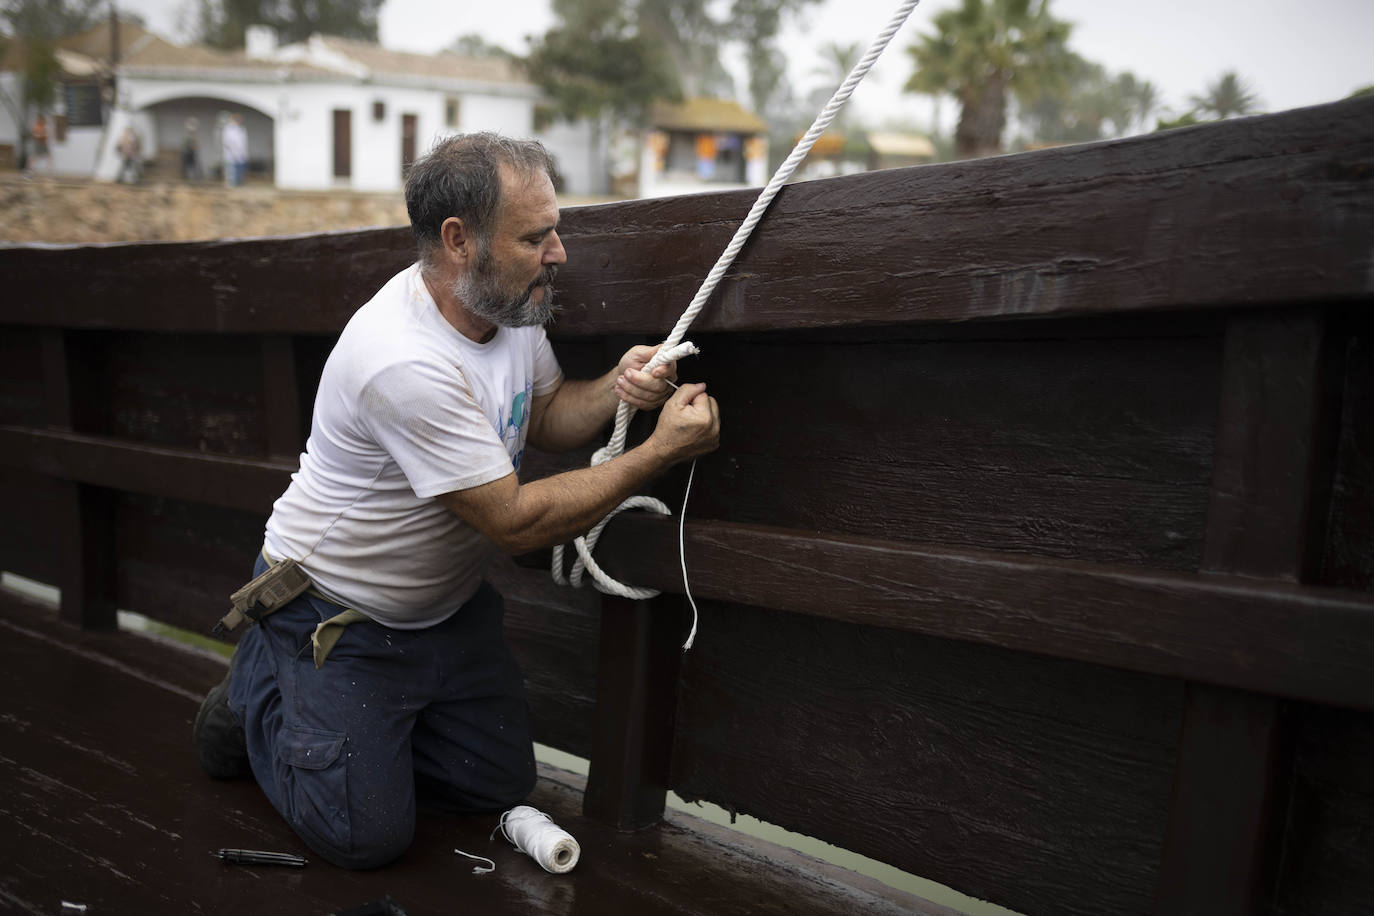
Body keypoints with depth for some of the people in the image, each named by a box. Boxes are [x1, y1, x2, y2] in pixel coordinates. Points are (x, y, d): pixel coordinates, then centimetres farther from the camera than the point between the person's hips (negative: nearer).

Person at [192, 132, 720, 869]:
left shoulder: (510, 298, -9)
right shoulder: (404, 363, -35)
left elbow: (544, 416, 7)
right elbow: (515, 523, -29)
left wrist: (614, 390, -15)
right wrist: (661, 451, -26)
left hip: (447, 605, 8)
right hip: (335, 614, -8)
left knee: (501, 785, 13)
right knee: (367, 834, -5)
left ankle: (357, 717, 31)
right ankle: (261, 689, 19)